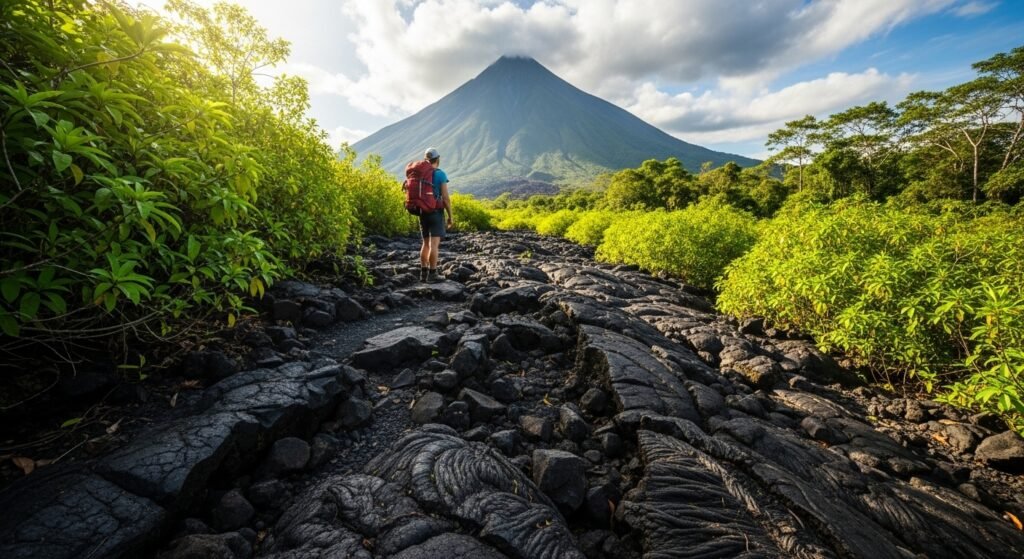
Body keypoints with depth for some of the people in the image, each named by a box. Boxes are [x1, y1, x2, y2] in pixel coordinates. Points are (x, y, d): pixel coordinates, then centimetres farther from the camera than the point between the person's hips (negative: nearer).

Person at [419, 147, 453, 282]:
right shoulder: (441, 174, -8)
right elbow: (445, 198, -13)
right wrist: (450, 216, -6)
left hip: (423, 213, 6)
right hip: (436, 213, -6)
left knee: (426, 243, 14)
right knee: (434, 244, -6)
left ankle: (424, 273, 14)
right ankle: (432, 274, -6)